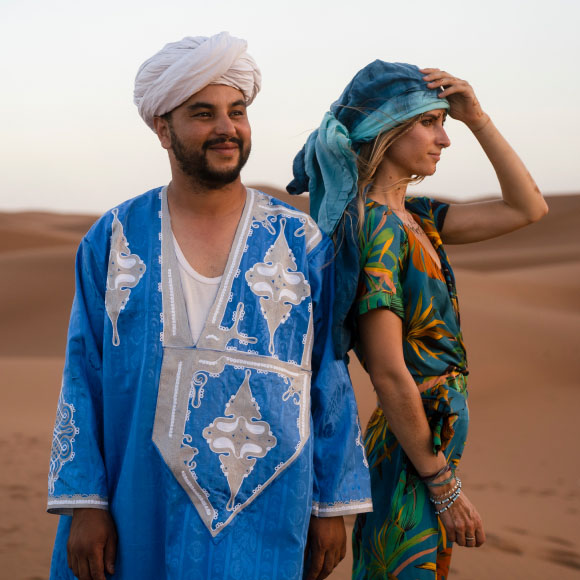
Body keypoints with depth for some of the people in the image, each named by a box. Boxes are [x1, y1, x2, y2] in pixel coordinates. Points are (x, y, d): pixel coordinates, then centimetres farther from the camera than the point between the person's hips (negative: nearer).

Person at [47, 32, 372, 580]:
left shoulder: (301, 243, 1)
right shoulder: (113, 241, 2)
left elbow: (330, 381, 3)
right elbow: (84, 376, 2)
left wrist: (333, 505, 2)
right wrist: (83, 503, -4)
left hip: (261, 519, -1)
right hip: (140, 517, 1)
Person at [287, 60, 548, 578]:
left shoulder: (412, 218, 7)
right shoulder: (374, 226, -20)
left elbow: (528, 208, 13)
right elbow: (388, 375, -22)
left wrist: (477, 118, 3)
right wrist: (445, 488, -17)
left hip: (435, 438, 9)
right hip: (409, 457, -9)